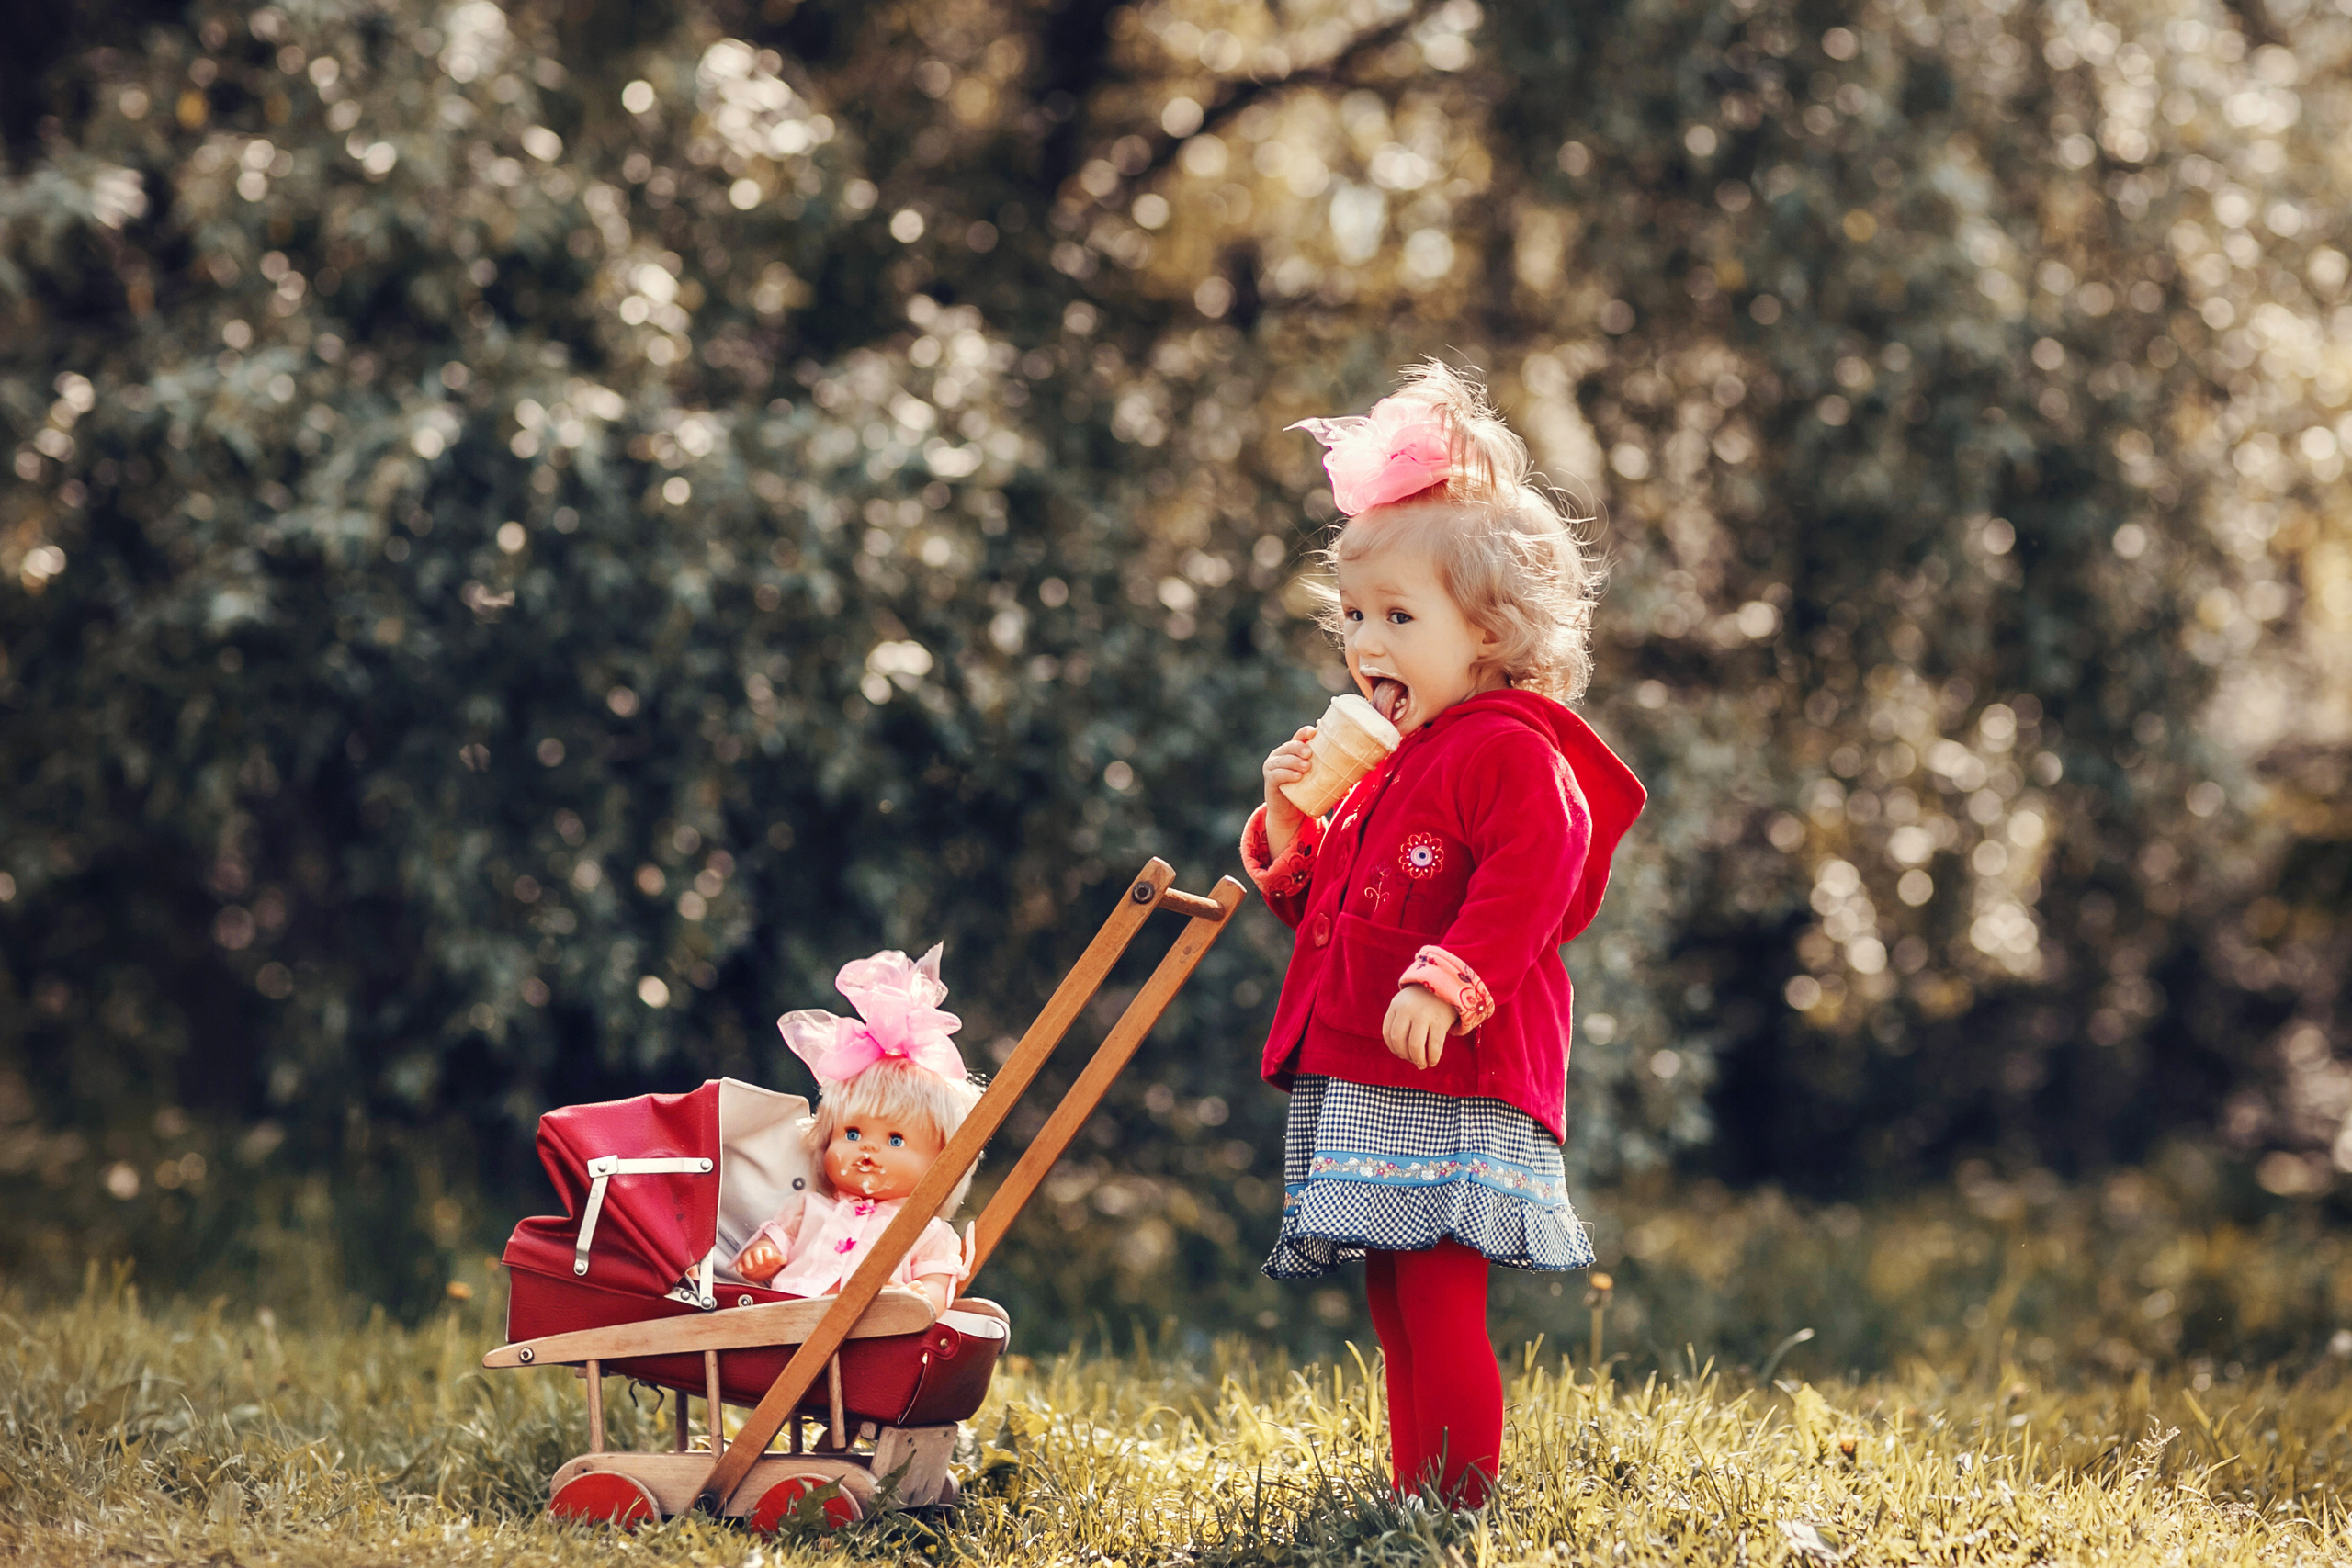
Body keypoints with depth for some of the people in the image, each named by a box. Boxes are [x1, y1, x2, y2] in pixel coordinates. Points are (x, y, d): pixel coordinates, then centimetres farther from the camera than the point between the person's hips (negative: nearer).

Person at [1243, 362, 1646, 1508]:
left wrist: (1447, 983, -32)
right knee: (1397, 1304, 13)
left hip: (1452, 1078, -10)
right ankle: (1412, 1497, 19)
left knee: (1438, 1302, -13)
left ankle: (1458, 1502, -10)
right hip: (1360, 1084, 10)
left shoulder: (1511, 749, -9)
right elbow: (1322, 898, 27)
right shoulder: (1387, 762, 22)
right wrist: (1287, 825, 9)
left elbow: (1529, 876, -24)